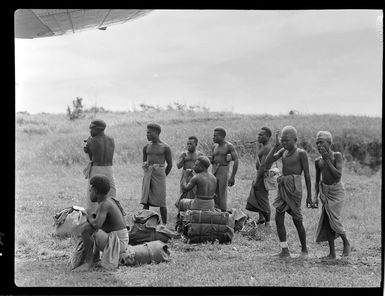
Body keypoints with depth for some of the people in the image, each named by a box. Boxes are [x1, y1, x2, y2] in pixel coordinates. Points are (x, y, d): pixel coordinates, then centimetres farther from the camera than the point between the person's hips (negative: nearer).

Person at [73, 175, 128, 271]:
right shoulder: (107, 200, 12)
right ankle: (94, 258, 14)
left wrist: (89, 217, -11)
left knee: (86, 230, -23)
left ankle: (88, 263, -13)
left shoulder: (104, 204, -17)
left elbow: (96, 224, -32)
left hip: (116, 244, -10)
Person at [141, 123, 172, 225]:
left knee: (161, 202, -2)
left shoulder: (165, 147, -2)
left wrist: (162, 177, 6)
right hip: (148, 174, 4)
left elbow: (170, 164, 3)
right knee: (145, 202, 0)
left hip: (159, 173, -4)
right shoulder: (146, 147, 11)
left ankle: (165, 224, 5)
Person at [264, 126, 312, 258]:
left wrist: (309, 196, -2)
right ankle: (285, 250, 5)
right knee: (278, 219, -2)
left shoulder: (301, 153, -4)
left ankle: (304, 249, 20)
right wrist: (276, 145, -3)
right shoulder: (283, 151, 12)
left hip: (294, 188, -6)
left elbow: (307, 175, -2)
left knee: (297, 220, 2)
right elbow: (267, 163, 3)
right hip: (282, 188, 6)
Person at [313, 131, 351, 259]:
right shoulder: (318, 161, 2)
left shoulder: (337, 155, -10)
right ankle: (332, 253, 7)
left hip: (337, 190, -4)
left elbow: (338, 175, -21)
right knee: (327, 221, 0)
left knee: (334, 220, -11)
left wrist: (327, 160, -22)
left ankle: (346, 243, 17)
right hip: (325, 191, 4)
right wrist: (316, 196, 4)